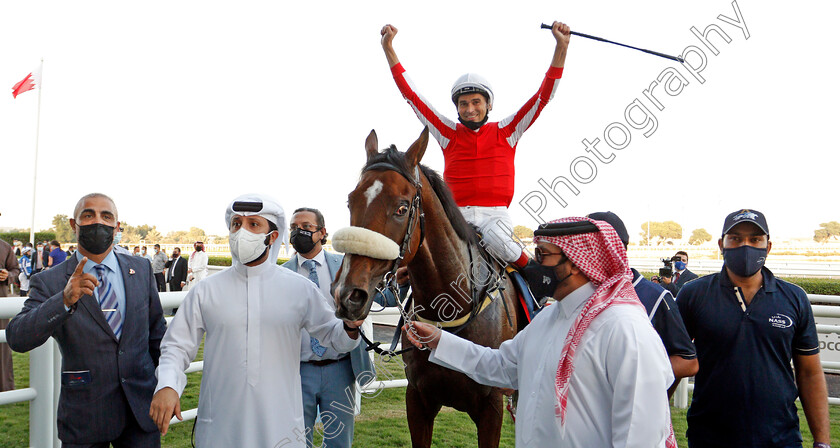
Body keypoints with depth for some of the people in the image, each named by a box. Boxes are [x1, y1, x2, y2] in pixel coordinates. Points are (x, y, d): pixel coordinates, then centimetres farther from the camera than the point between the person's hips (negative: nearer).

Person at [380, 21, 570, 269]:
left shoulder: (506, 131, 8)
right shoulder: (449, 133, 10)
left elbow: (544, 96, 5)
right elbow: (412, 96, 10)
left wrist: (561, 47, -3)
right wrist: (389, 49, 7)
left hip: (495, 213, 0)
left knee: (496, 238, -33)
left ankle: (531, 268, -6)